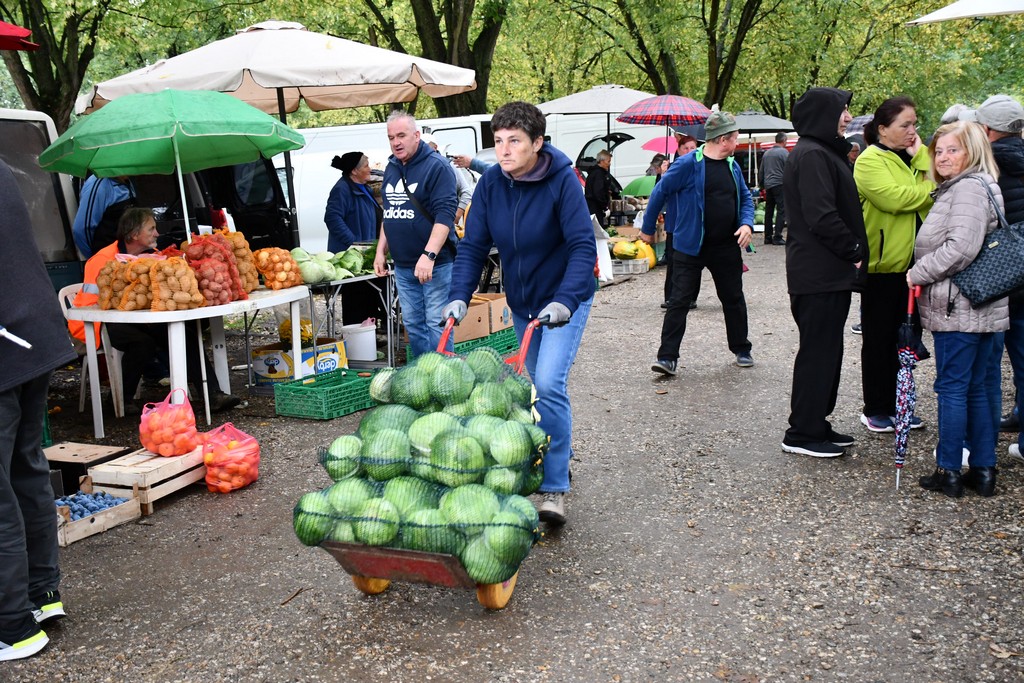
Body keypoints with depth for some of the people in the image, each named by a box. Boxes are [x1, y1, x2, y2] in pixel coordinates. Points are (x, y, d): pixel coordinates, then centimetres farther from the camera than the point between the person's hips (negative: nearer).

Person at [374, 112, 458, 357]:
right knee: (413, 325, 12)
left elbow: (445, 214, -18)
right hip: (402, 266, 7)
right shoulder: (391, 169, 13)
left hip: (435, 264, -7)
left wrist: (429, 255, -27)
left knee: (436, 325, -5)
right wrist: (380, 251, 16)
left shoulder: (436, 166, -10)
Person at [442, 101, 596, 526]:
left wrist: (565, 301, -36)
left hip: (565, 299, -6)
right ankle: (559, 453, 37)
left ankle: (555, 487, -10)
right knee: (536, 387, 15)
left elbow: (583, 247, -24)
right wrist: (459, 297, -18)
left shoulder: (561, 180, -19)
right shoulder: (491, 184, -6)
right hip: (520, 302, 6)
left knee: (548, 383, -19)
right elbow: (473, 246, -5)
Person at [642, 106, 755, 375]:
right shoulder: (688, 165, -13)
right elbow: (660, 192, -7)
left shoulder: (733, 166, 7)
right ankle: (667, 356, 1)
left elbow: (745, 198, 17)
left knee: (734, 299, 15)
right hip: (690, 246, -6)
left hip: (726, 247, 6)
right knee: (679, 302, -4)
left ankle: (741, 349, 31)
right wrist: (648, 229, 0)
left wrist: (746, 223, -3)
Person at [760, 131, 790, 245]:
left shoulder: (766, 153, 15)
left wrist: (763, 185, 26)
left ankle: (768, 237, 12)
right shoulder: (784, 152, -5)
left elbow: (761, 171, 19)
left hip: (768, 186, 7)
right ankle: (777, 237, -11)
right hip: (780, 185, -7)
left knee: (769, 211, 10)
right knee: (782, 210, -5)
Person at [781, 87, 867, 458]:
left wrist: (853, 253, 10)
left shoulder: (825, 152, 19)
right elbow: (822, 217, -23)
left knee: (825, 350, 15)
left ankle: (816, 424, 25)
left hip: (829, 272, 10)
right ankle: (802, 433, 5)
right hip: (819, 273, -10)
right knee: (818, 351, -4)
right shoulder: (812, 155, -16)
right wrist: (855, 251, -13)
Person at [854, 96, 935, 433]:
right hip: (882, 263, -7)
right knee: (878, 339, 3)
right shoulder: (870, 161, -9)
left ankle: (897, 404, 24)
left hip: (912, 262, 7)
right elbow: (894, 198, -23)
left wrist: (920, 154, -8)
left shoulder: (914, 158, 13)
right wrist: (929, 190, -9)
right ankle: (875, 409, 13)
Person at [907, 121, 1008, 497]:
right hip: (980, 307, 10)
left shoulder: (969, 188, -14)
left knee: (952, 387, -2)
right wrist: (923, 275, 15)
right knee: (976, 388, 13)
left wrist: (918, 273, -14)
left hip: (959, 308, -10)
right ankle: (983, 470, 19)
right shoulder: (957, 188, 19)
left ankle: (949, 471, 6)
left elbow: (961, 247, -24)